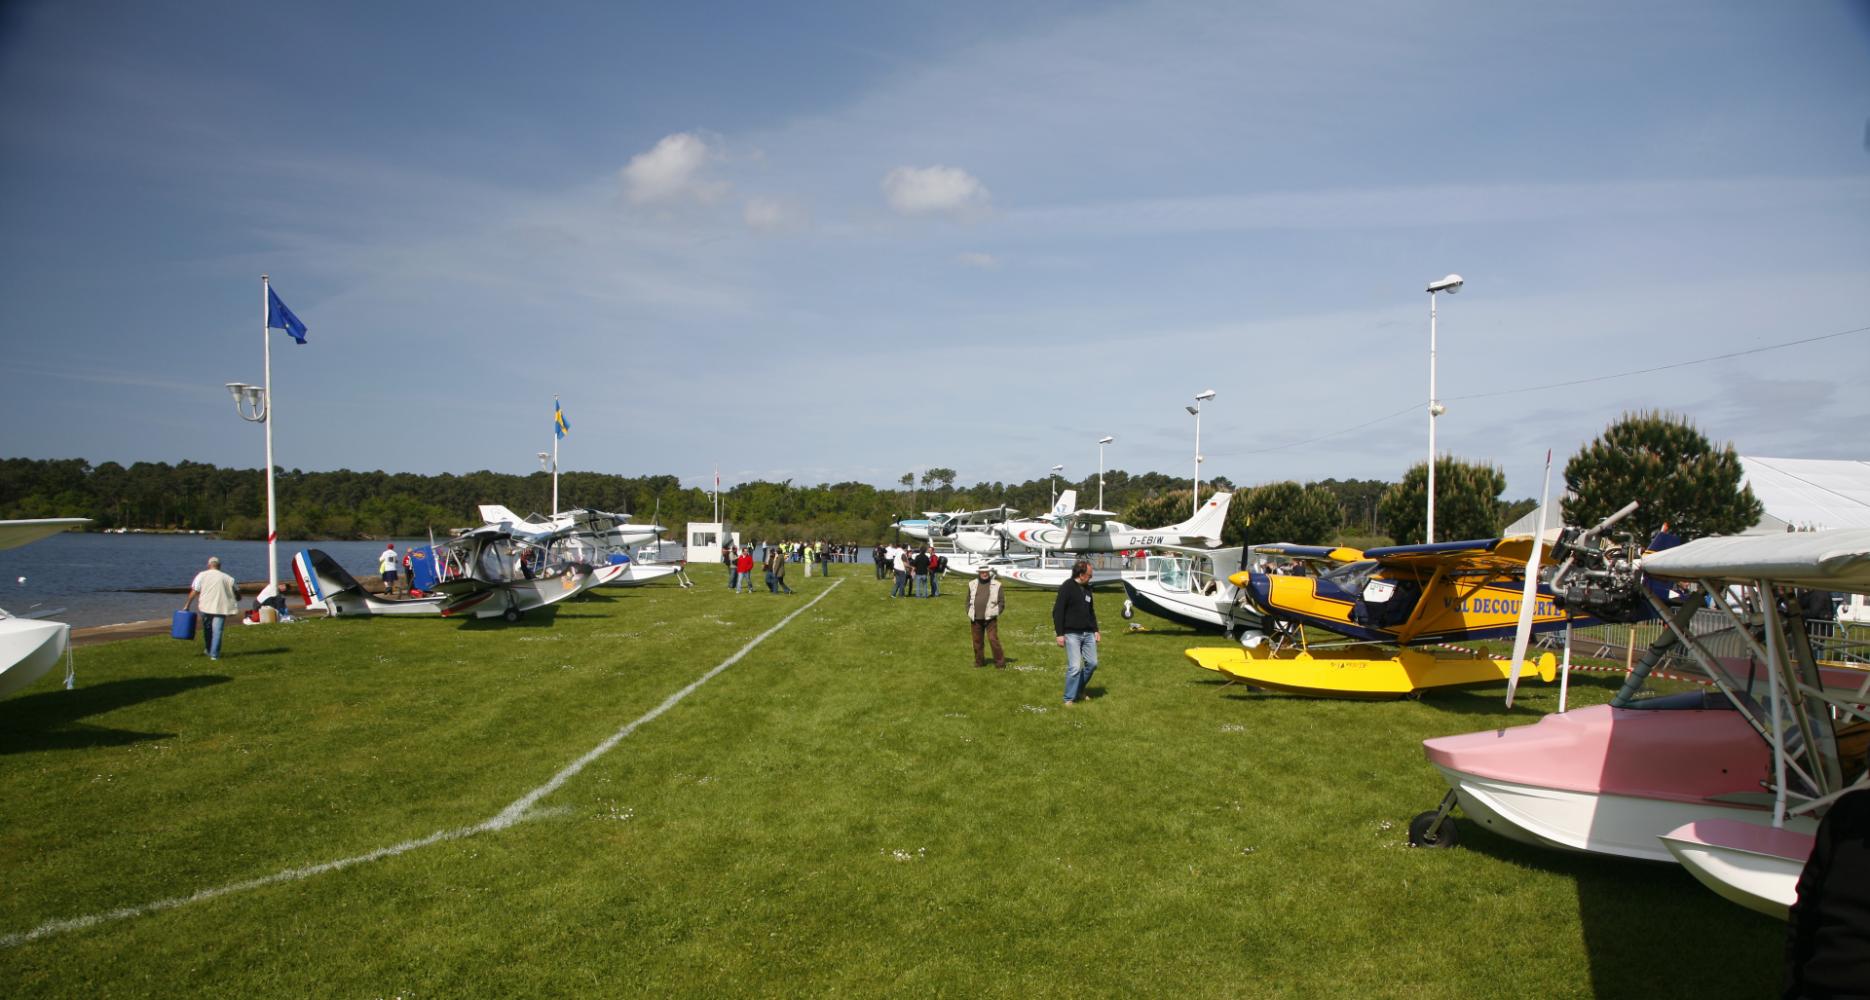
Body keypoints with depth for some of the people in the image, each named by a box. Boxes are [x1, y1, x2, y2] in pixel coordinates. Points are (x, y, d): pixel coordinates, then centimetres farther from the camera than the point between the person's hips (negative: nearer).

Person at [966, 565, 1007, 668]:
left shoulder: (996, 585, 1)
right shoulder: (972, 584, 9)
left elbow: (1002, 602, 2)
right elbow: (968, 601, 15)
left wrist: (994, 613, -7)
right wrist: (969, 613, 5)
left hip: (990, 619, -3)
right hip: (975, 619, 3)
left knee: (993, 640, -9)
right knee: (977, 641, 9)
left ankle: (1000, 663, 0)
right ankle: (979, 662, 23)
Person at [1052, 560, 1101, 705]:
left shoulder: (1087, 588, 12)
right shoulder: (1067, 588, -11)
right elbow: (1057, 612, -12)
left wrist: (1096, 630, 16)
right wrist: (1059, 634, -15)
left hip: (1088, 633, 7)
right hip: (1072, 634, -7)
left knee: (1092, 663, 7)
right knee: (1075, 667, -10)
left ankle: (1079, 690, 27)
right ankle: (1069, 698, 3)